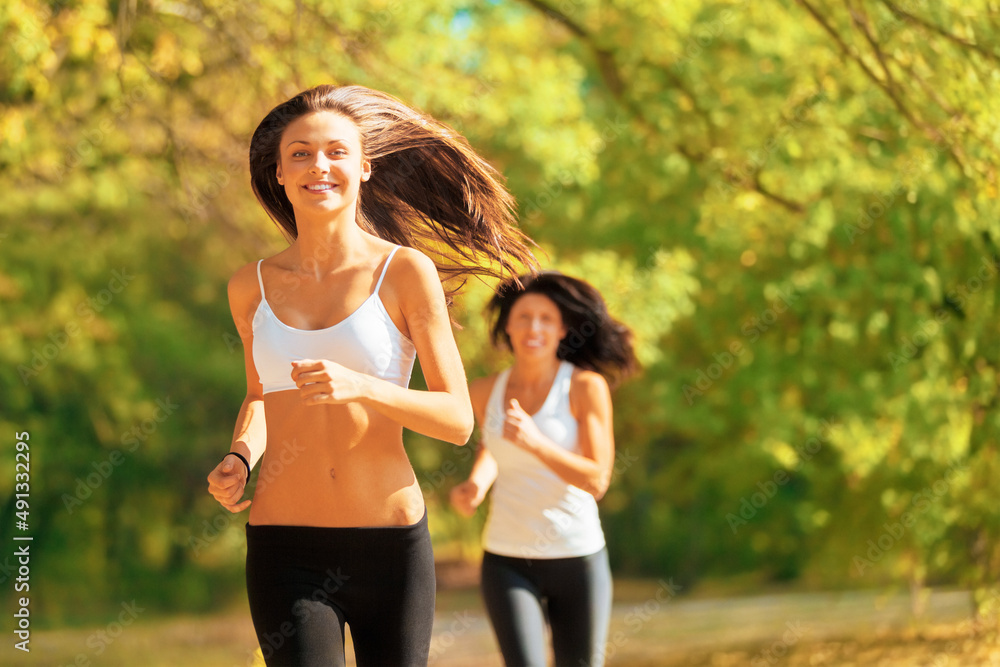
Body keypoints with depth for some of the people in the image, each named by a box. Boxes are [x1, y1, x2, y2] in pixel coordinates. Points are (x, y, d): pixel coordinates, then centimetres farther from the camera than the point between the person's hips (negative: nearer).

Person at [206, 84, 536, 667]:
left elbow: (459, 420, -5)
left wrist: (360, 386, -22)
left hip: (392, 548, -1)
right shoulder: (252, 287, 7)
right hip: (286, 552, 1)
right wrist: (240, 457, 3)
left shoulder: (406, 271, -2)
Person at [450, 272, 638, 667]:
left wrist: (535, 442, -29)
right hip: (508, 562, 1)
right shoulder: (484, 392, 1)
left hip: (578, 559, -1)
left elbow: (597, 481, -16)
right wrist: (475, 483, 2)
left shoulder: (588, 386, -10)